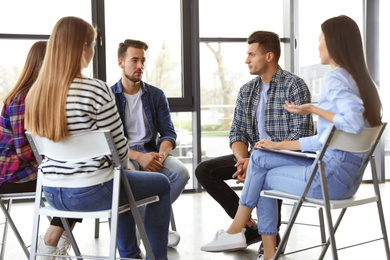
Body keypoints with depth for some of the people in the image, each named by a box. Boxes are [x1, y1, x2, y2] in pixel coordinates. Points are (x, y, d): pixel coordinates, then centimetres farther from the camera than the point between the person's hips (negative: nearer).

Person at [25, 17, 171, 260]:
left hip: (51, 193, 8)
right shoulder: (95, 90, -21)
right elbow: (118, 146, -14)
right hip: (90, 192, -7)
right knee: (162, 184, 18)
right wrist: (123, 166, 10)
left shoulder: (36, 92, 0)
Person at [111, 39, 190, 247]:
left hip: (150, 152, 3)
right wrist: (138, 157, -22)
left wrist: (161, 154, -17)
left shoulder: (156, 95, 12)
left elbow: (168, 133, 7)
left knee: (180, 172, -26)